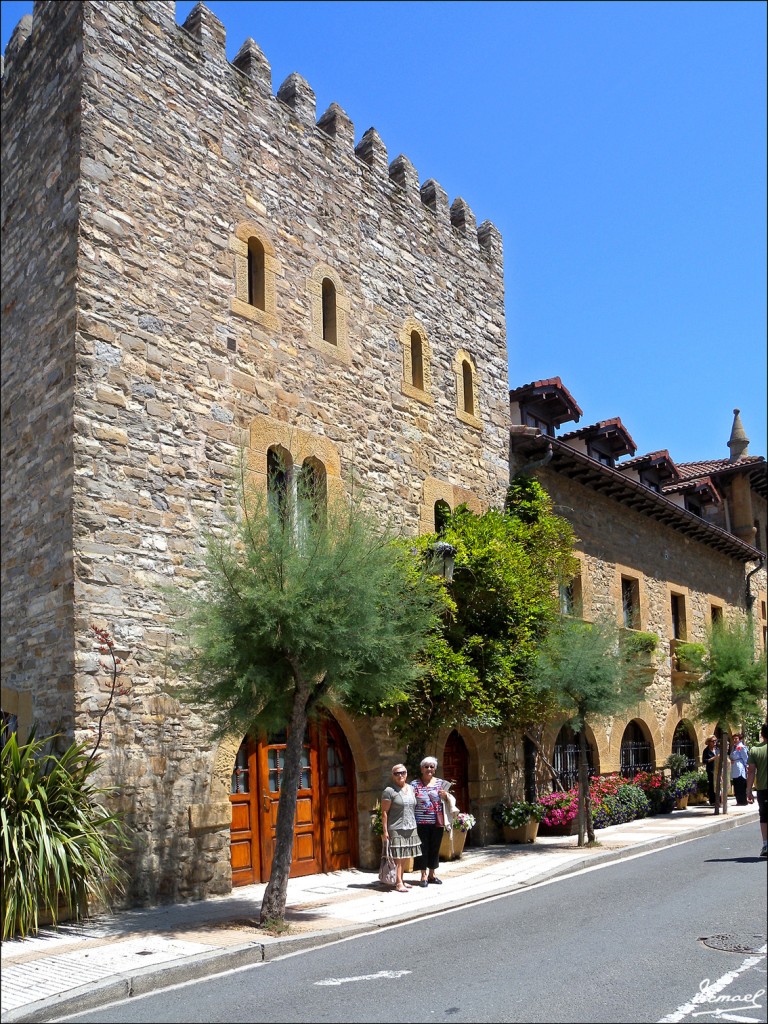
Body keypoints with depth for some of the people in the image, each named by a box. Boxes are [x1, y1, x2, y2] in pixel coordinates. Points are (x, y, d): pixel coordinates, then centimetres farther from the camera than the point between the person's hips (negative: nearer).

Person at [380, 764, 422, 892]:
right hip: (396, 829, -6)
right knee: (398, 856, -6)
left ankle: (401, 880, 20)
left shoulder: (411, 789, 11)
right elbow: (384, 812, -9)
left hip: (411, 828, 6)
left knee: (404, 857, 10)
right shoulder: (389, 791, -8)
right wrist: (385, 831, -13)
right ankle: (398, 883, -1)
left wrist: (415, 825, 13)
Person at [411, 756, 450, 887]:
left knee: (435, 848, 9)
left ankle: (432, 874, 22)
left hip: (437, 822, 3)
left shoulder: (440, 783, 8)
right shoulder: (415, 784, 0)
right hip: (421, 822, -3)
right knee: (423, 848, 0)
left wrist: (445, 795, -8)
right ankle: (424, 876, 10)